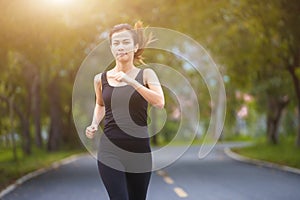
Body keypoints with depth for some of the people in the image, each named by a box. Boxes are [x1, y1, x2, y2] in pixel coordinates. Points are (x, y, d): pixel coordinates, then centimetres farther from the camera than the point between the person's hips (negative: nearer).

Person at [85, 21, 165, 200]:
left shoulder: (146, 74, 1)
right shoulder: (101, 79, 5)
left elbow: (160, 102, -17)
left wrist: (131, 81, -23)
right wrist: (94, 124, 7)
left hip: (139, 151, 0)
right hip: (110, 151, 0)